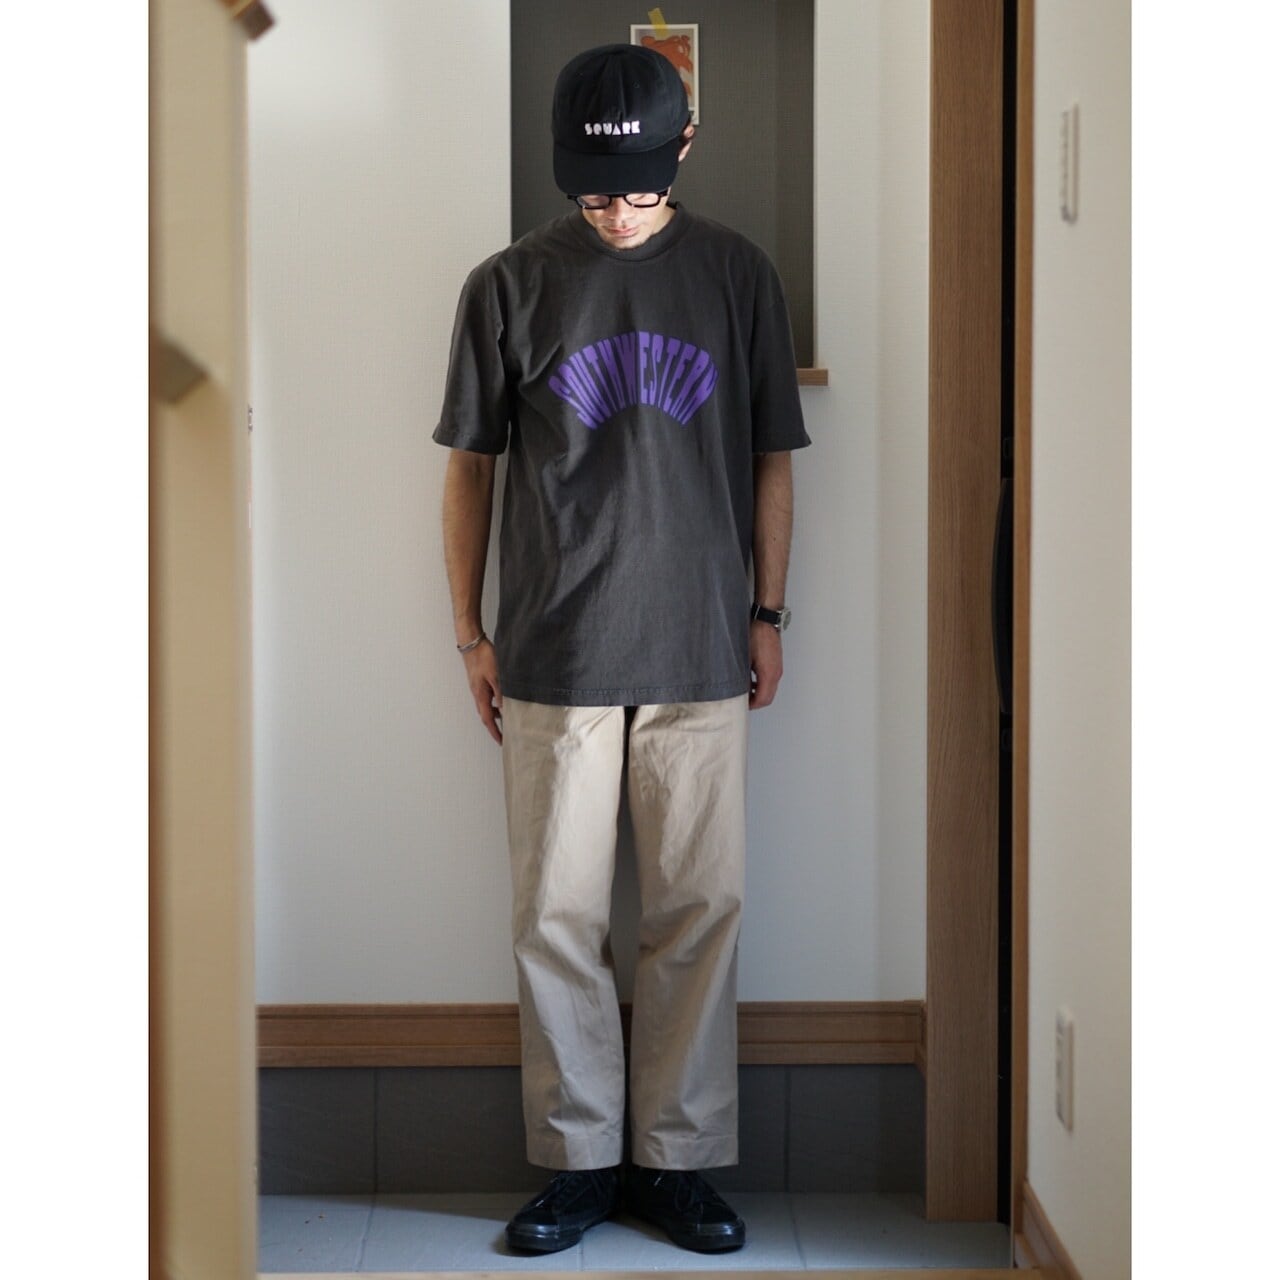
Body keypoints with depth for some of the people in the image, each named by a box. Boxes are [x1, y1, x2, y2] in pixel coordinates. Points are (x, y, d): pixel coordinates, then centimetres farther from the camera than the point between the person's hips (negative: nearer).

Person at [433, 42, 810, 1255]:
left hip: (700, 655, 1)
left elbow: (770, 459, 9)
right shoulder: (509, 284, 0)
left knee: (699, 914, 5)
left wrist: (767, 615, 6)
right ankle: (578, 1158, 17)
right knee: (557, 919, 4)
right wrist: (470, 631, 3)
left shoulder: (737, 275, 3)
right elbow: (470, 464, 5)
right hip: (554, 657, -1)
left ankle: (678, 1158, 17)